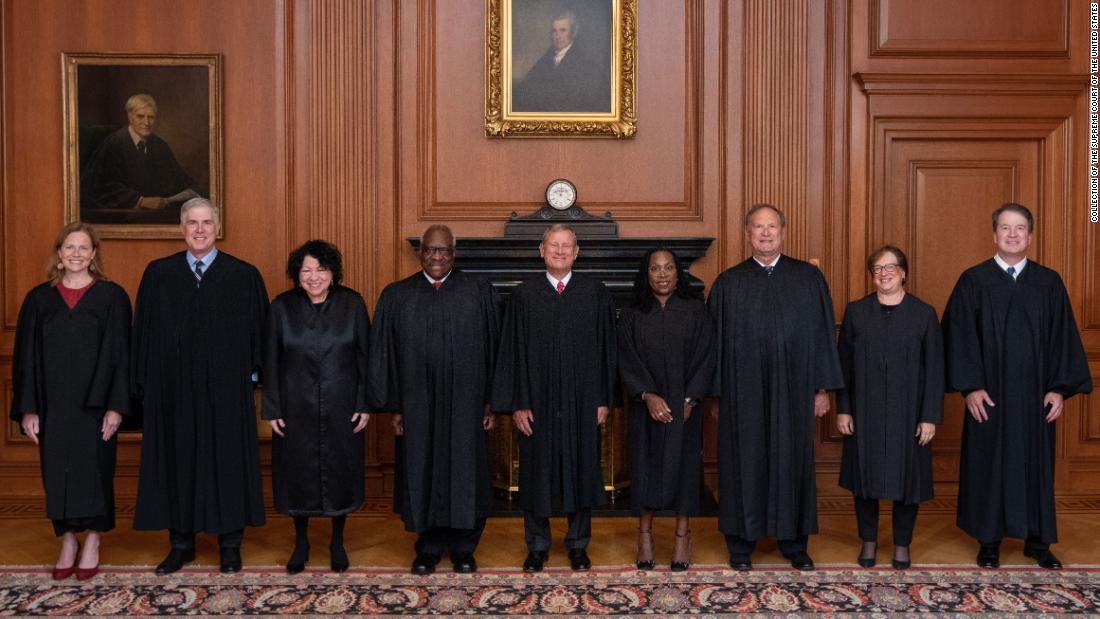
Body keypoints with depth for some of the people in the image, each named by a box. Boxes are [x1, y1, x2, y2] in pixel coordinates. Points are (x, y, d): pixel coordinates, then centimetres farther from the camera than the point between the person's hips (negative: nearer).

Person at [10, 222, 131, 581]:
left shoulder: (112, 296, -1)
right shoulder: (39, 299, 6)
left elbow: (120, 354, -4)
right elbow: (26, 357, 5)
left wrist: (115, 406, -10)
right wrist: (27, 409, -2)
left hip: (94, 403, -2)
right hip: (52, 403, 2)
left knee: (93, 469, 4)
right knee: (57, 473, 7)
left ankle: (92, 542, 19)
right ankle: (67, 541, 22)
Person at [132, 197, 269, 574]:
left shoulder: (244, 276, 0)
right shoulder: (158, 274, 5)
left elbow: (258, 330, 2)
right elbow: (143, 331, 6)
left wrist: (251, 375, -3)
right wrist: (144, 384, 2)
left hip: (226, 391, -1)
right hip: (173, 390, 2)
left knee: (228, 462, 6)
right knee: (177, 462, 9)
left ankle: (230, 543, 19)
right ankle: (181, 543, 23)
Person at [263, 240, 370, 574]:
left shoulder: (352, 304, -5)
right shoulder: (282, 307, -4)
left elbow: (364, 356, -2)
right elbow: (270, 362, -1)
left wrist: (364, 404, -5)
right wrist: (272, 409, -3)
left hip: (341, 406, 0)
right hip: (296, 407, 0)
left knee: (340, 471, 10)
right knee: (298, 472, 10)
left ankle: (337, 541, 29)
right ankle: (301, 542, 29)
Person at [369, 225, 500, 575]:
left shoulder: (479, 292, 2)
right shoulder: (397, 296, 5)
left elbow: (493, 348, 2)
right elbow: (385, 353, 5)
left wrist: (492, 401, -2)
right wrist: (395, 406, 1)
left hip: (465, 403, -1)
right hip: (417, 405, 1)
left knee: (465, 473, 6)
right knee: (423, 474, 7)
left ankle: (463, 548, 21)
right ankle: (429, 547, 23)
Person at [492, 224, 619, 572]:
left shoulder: (596, 293, 2)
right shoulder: (524, 295, 0)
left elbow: (606, 348, 3)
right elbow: (512, 351, -1)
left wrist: (605, 400, -1)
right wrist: (517, 403, -6)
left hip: (582, 401, 1)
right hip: (538, 401, 0)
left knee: (581, 470, 9)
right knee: (538, 472, 8)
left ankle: (578, 544, 25)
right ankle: (537, 545, 24)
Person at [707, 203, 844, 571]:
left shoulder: (809, 278, 4)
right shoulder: (728, 284, 3)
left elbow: (822, 333, 4)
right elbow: (716, 340, 3)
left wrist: (823, 388, 1)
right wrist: (716, 394, 0)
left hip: (793, 390, 1)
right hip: (743, 393, 0)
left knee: (793, 460, 8)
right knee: (745, 462, 5)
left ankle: (794, 542, 22)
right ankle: (741, 543, 18)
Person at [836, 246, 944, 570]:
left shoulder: (924, 313, -1)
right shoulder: (856, 312, 2)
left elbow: (934, 369, -2)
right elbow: (844, 364, 2)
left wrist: (930, 416, -7)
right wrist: (843, 409, -3)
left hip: (907, 412, -1)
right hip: (865, 411, 1)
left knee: (906, 475, 7)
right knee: (866, 474, 7)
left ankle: (902, 544, 23)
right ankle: (869, 541, 23)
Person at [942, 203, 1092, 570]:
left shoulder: (1049, 282, 4)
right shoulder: (973, 281, -1)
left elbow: (1063, 337, 3)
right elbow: (960, 336, -5)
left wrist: (1060, 388, -4)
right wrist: (970, 386, -12)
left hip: (1034, 394, 2)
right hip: (989, 395, -2)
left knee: (1036, 463, 10)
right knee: (989, 463, 5)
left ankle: (1037, 540, 23)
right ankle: (989, 539, 17)